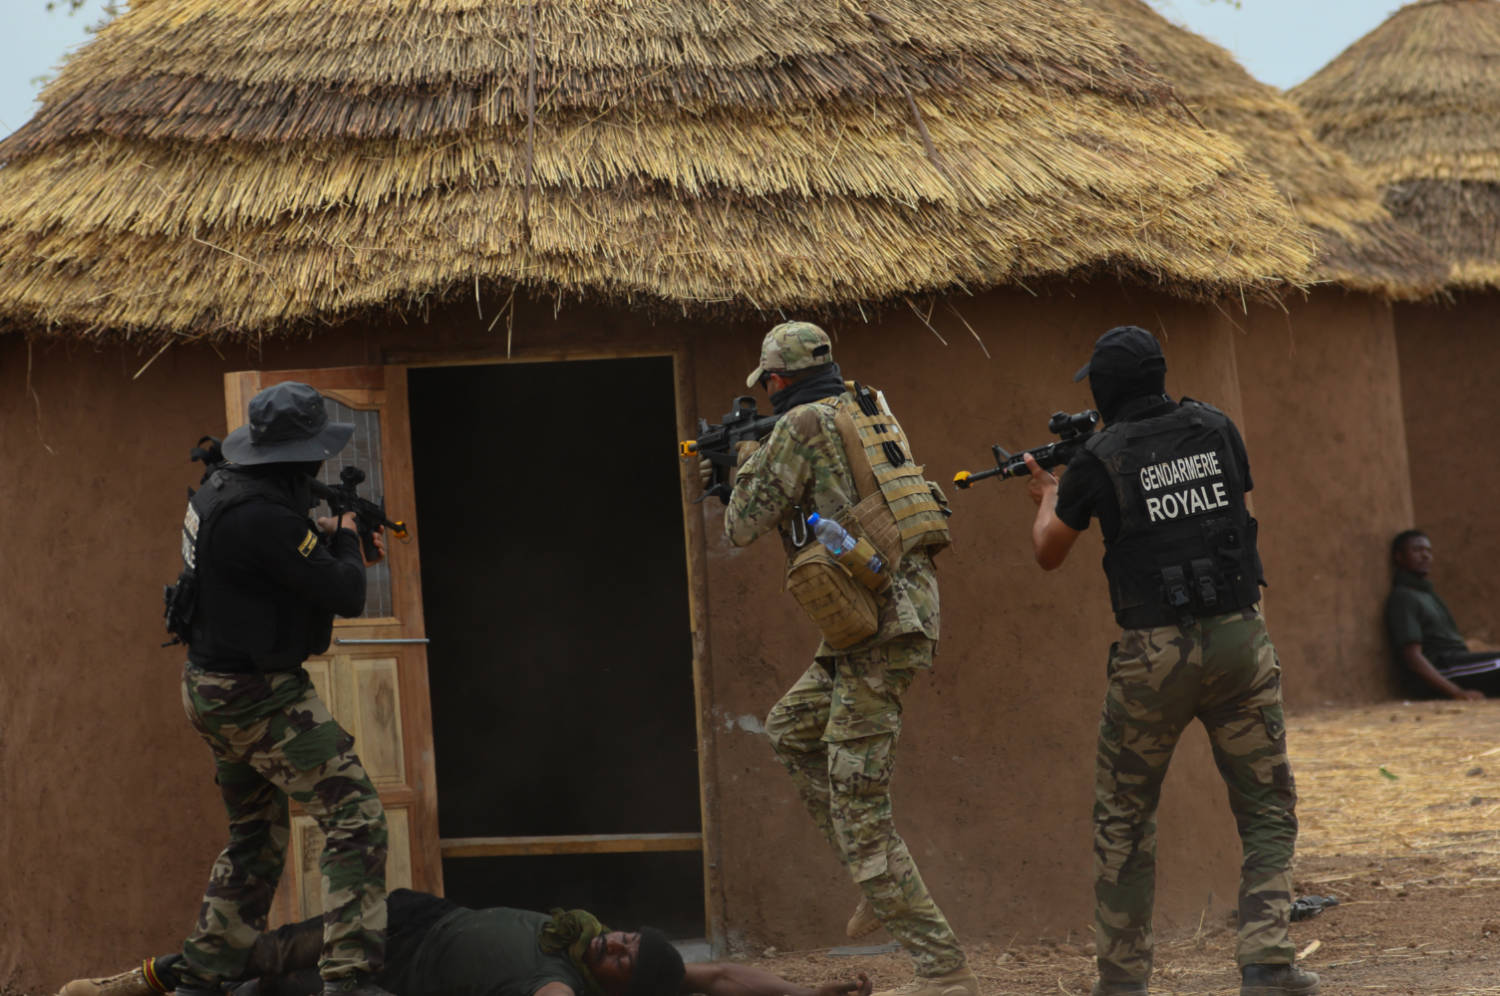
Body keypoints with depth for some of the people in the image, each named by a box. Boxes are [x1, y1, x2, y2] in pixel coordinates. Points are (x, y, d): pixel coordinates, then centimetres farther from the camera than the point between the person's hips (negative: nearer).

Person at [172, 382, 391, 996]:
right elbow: (345, 596, -21)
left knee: (255, 836, 22)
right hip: (260, 698, -10)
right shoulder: (263, 517, -25)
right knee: (354, 816, -10)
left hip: (210, 688, 10)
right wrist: (345, 540, -2)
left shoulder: (218, 490, 6)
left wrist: (326, 535, 14)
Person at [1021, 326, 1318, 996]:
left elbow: (1048, 553, 9)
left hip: (1154, 652, -2)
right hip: (1240, 639, 2)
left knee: (1123, 817, 14)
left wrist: (1047, 498, 32)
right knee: (1268, 811, 8)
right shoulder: (1215, 429, 5)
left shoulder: (1097, 459, -4)